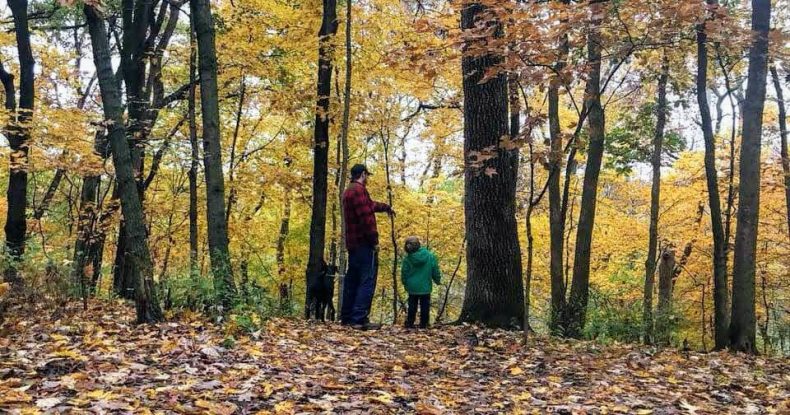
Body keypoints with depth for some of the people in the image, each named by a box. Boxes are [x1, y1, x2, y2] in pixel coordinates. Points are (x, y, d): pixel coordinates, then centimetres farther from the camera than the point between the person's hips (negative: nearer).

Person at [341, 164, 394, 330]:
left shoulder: (348, 192, 20)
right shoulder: (359, 190, -13)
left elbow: (370, 205, 36)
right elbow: (366, 217, -21)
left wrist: (386, 207, 51)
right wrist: (374, 240, -16)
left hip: (353, 243, 10)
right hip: (364, 243, -10)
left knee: (352, 280, 13)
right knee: (367, 281, -10)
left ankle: (346, 317, 16)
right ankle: (359, 319, -15)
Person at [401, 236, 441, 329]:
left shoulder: (407, 259, -12)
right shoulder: (430, 256, -10)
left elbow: (404, 274, -2)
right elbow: (435, 271, -3)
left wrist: (406, 284, 15)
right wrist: (438, 280, 15)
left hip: (412, 287, 0)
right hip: (426, 287, 0)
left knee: (412, 306, 14)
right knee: (425, 306, 10)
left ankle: (409, 324, 17)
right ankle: (423, 325, 11)